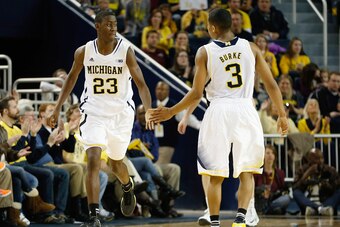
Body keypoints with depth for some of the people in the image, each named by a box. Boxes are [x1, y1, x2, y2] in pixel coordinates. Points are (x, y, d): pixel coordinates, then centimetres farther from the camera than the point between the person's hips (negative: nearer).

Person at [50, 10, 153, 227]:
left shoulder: (125, 51, -11)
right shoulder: (84, 52, -5)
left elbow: (141, 84, -13)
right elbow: (72, 78, 12)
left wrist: (149, 111, -28)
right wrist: (58, 108, 11)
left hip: (121, 112, 0)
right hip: (94, 111, 0)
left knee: (116, 162, 16)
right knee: (93, 160, -16)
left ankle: (128, 188, 53)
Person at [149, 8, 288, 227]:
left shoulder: (205, 52, 0)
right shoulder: (250, 48, 6)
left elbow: (197, 93, -2)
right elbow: (271, 84, 6)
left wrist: (170, 112, 10)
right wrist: (282, 115, 15)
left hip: (219, 111, -1)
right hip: (246, 110, 1)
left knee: (216, 176, 8)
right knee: (246, 173, 9)